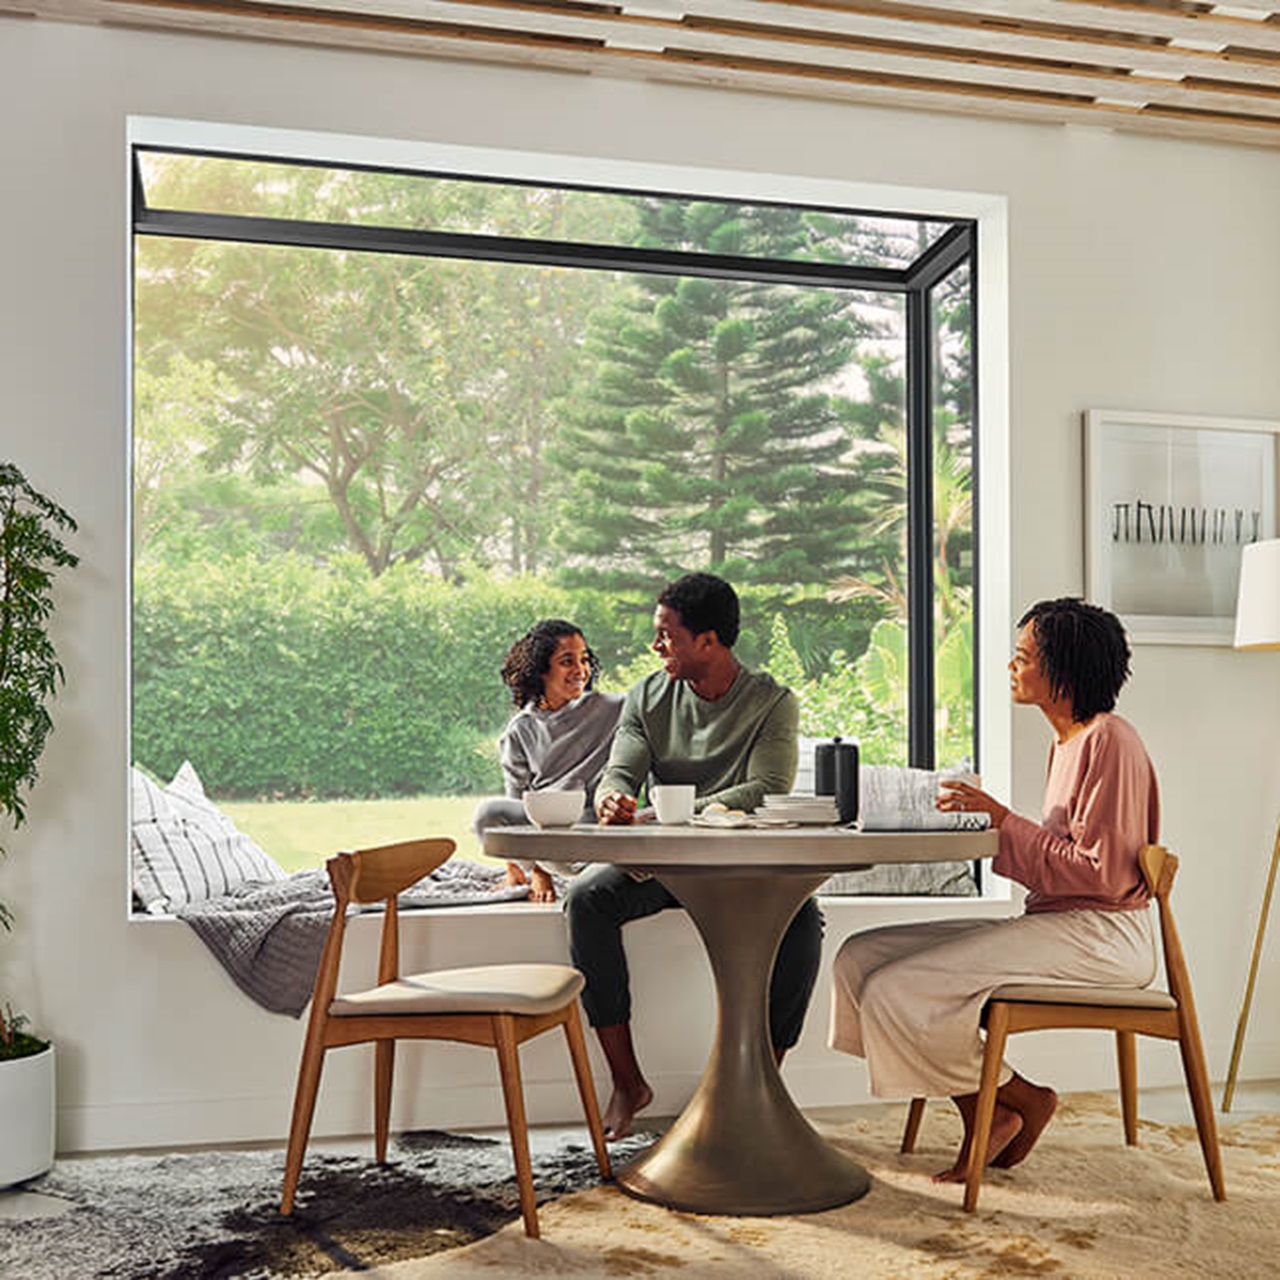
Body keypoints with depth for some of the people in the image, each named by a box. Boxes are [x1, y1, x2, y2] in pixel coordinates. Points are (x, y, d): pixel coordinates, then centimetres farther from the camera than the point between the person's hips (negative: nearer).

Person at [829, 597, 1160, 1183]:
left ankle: (1020, 1099, 1)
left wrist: (1004, 822, -15)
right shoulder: (1067, 742, 17)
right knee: (861, 957, -1)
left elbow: (1103, 874, -18)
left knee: (895, 991, -21)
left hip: (1100, 936, -10)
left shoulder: (1110, 740, -13)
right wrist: (985, 822, 5)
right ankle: (983, 1113, 1)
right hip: (1054, 925, 10)